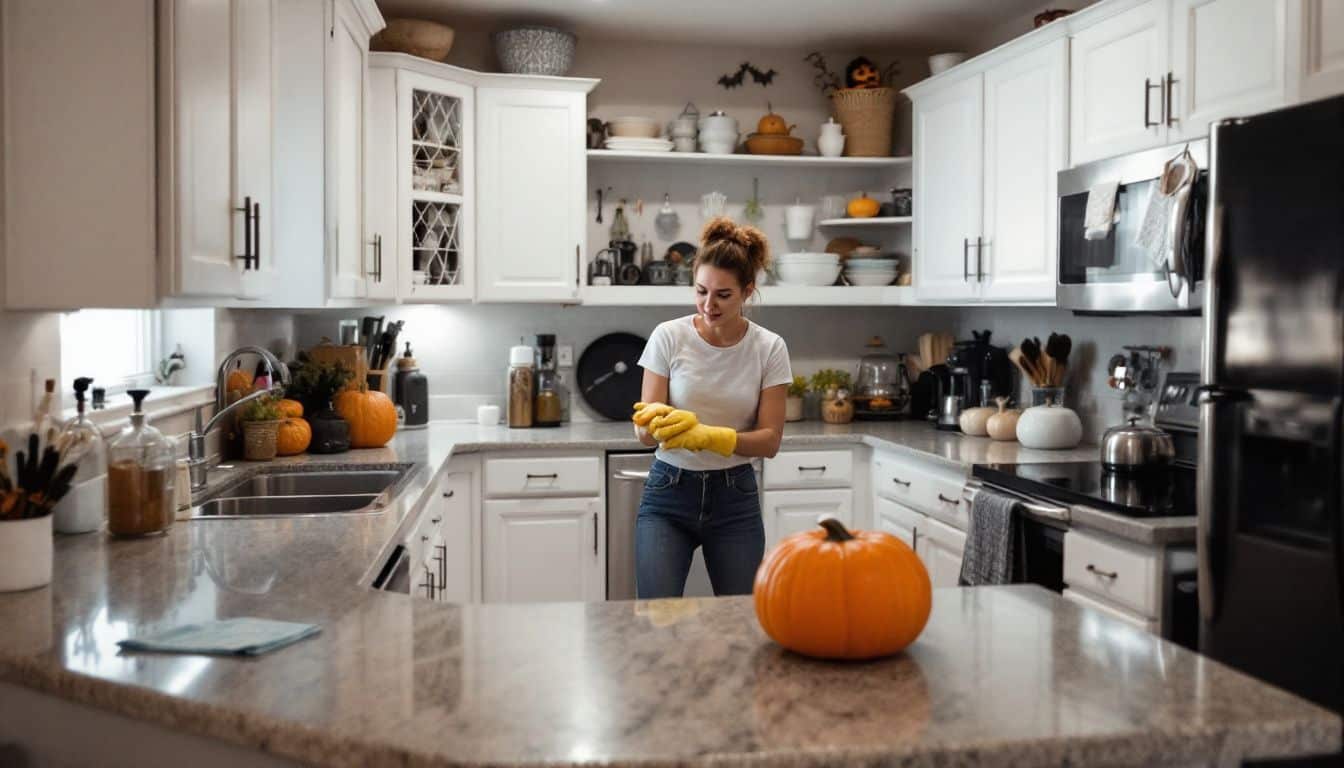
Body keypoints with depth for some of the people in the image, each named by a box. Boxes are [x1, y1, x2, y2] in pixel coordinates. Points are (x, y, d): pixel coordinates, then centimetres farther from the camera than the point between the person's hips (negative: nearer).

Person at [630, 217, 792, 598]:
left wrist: (710, 436, -25)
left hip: (735, 497, 1)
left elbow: (770, 440, -8)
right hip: (669, 493, -1)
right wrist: (661, 422, -32)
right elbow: (644, 431, -8)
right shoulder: (668, 337, -8)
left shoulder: (769, 348, -5)